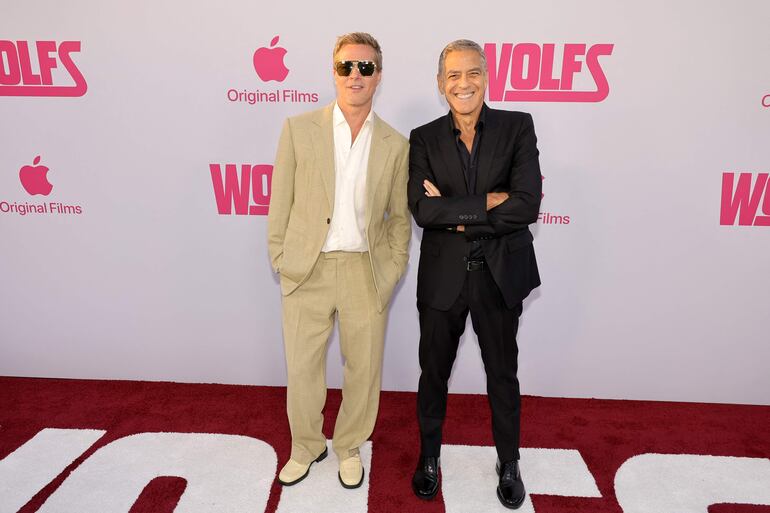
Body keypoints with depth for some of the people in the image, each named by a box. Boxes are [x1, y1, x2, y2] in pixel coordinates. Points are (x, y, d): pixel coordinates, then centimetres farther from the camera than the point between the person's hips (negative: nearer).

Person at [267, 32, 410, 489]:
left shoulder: (396, 145, 4)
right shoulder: (299, 129, 1)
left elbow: (399, 216, 8)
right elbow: (281, 202, 3)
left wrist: (394, 269, 1)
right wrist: (280, 258, -1)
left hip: (366, 273, 1)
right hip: (307, 270, 0)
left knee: (364, 370, 12)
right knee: (302, 370, 11)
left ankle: (350, 447, 38)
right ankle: (306, 448, 37)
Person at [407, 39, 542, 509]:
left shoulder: (518, 127, -3)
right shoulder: (424, 139, -1)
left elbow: (527, 205, -15)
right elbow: (422, 210, -15)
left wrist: (455, 215, -15)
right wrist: (487, 203, -18)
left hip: (500, 274, 0)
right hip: (442, 275, 1)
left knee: (503, 373, 16)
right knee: (434, 370, 16)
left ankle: (509, 463, 40)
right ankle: (430, 456, 41)